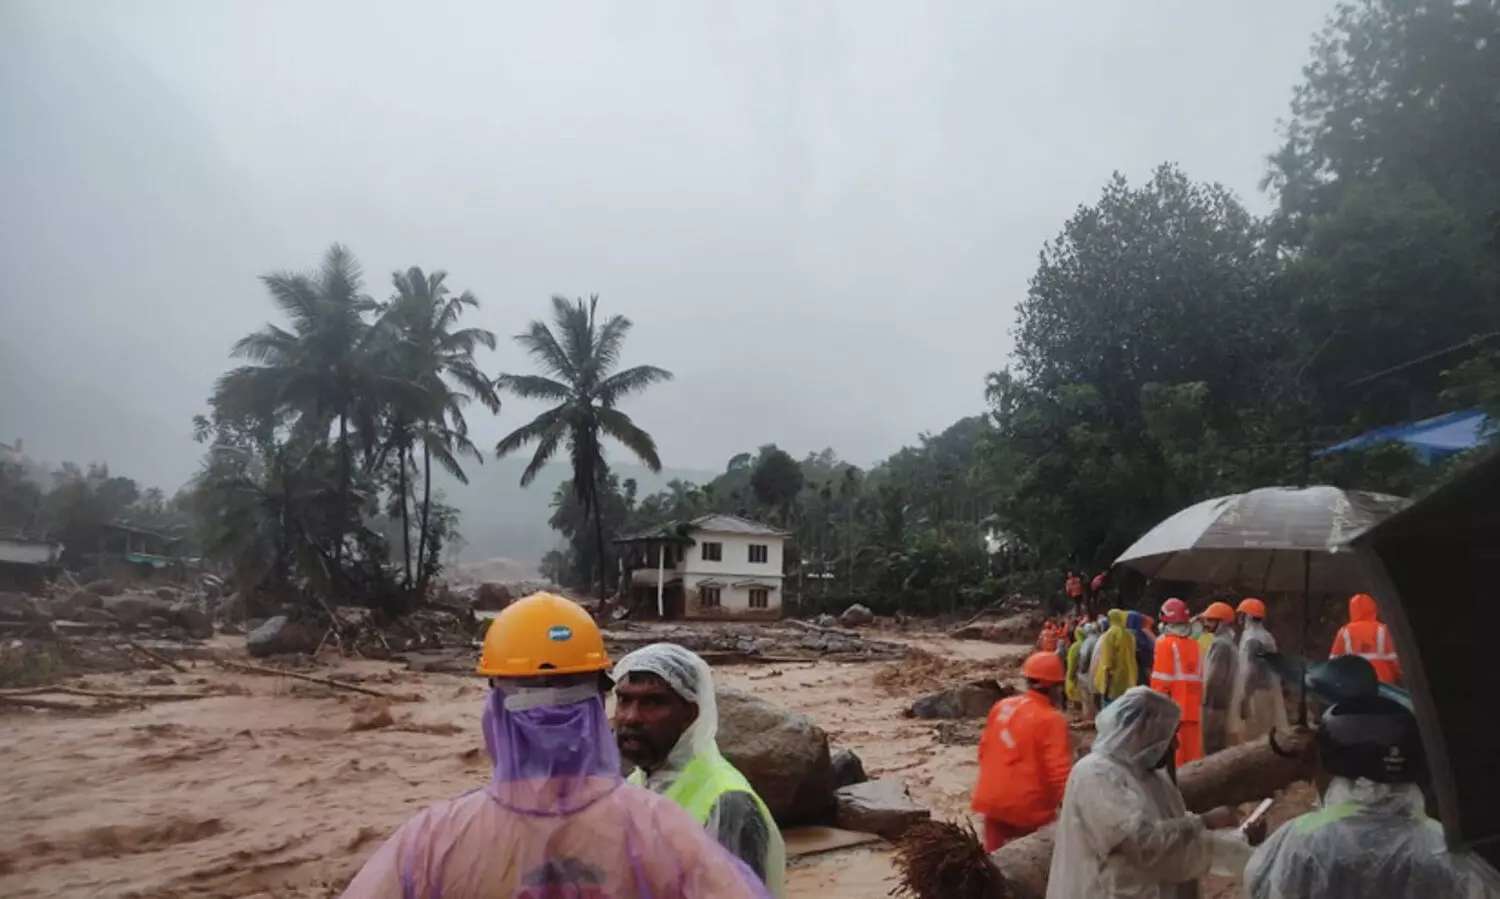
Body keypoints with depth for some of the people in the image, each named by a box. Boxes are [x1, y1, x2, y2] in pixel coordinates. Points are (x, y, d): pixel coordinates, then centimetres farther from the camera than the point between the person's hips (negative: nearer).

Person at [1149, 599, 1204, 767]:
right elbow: (1200, 678, 11)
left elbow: (1160, 681, -12)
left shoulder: (1166, 644, -10)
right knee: (1192, 754, 12)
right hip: (1193, 708, 6)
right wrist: (1199, 702, 18)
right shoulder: (1194, 645, 6)